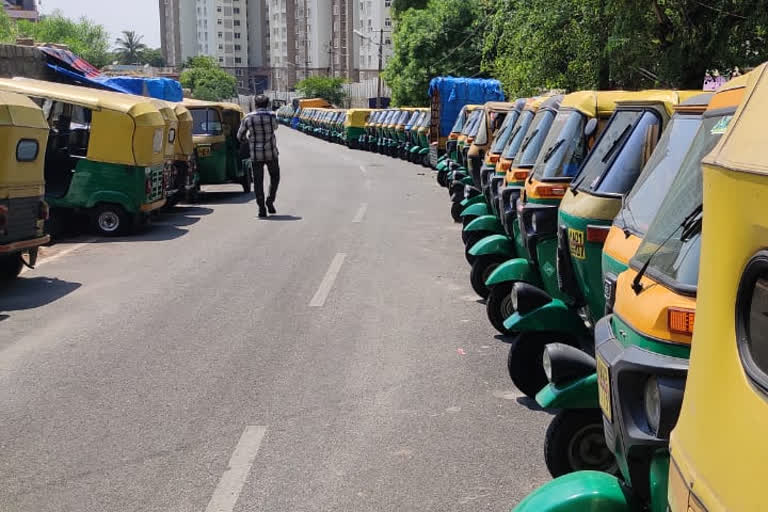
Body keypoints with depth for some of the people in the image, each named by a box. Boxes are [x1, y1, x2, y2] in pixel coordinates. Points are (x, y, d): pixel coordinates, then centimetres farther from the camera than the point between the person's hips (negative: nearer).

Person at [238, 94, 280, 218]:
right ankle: (270, 201, 3)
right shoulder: (271, 116, -6)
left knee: (258, 181, 7)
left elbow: (240, 136, 6)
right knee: (275, 177, 18)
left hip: (256, 155, 1)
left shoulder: (248, 118, -2)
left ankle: (262, 208, 3)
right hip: (271, 153, -1)